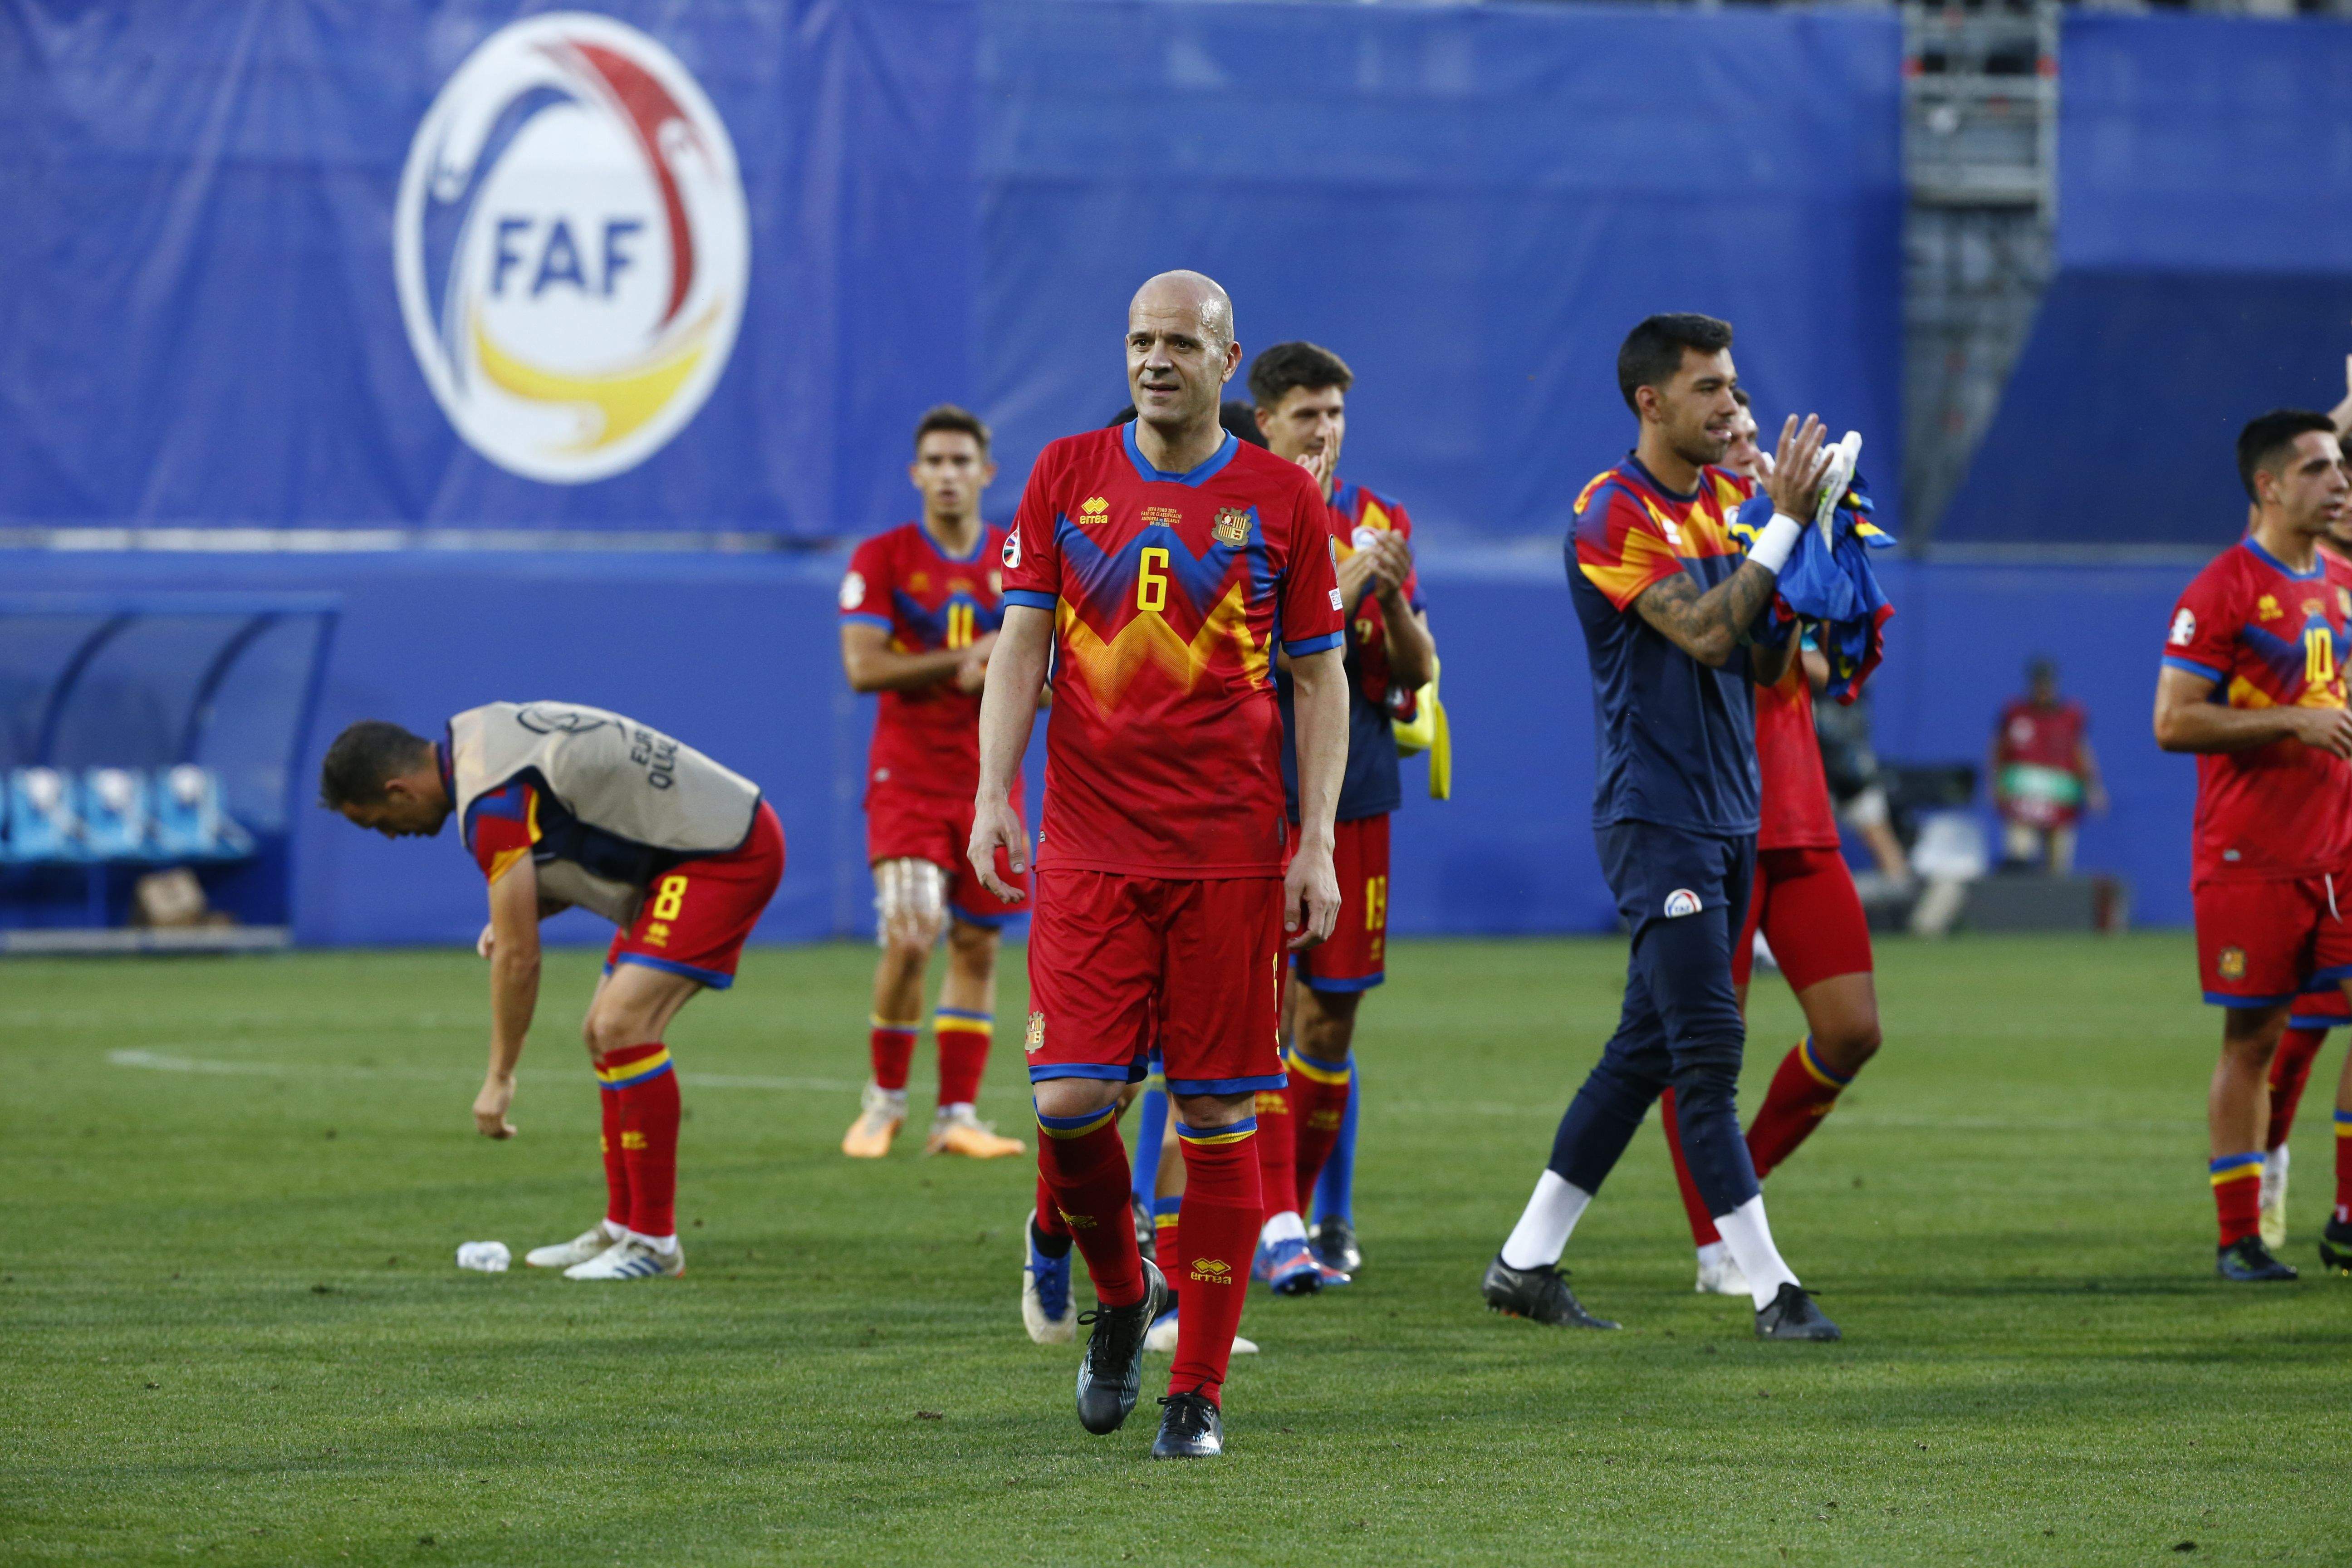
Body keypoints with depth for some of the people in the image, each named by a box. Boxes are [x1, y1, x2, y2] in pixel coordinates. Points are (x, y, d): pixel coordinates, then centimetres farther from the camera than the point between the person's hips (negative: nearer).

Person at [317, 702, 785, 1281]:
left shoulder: (493, 802, -22)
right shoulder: (478, 735, 8)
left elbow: (519, 956, -18)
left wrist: (500, 1077, -9)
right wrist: (518, 914, 5)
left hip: (727, 853, -11)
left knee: (623, 1027, -18)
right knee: (604, 1035, 12)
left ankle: (655, 1243, -12)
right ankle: (622, 1228, 19)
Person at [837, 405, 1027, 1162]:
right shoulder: (882, 559, 0)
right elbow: (863, 667, -9)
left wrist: (1002, 676, -14)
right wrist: (962, 661, -14)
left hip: (990, 780, 3)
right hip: (907, 777, -3)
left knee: (977, 947, 3)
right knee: (909, 935, -16)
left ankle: (957, 1115, 9)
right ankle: (885, 1099, 1)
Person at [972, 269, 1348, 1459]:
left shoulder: (1281, 498, 4)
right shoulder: (1067, 477, 7)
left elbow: (1321, 679, 7)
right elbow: (1021, 643, 5)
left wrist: (1317, 846, -1)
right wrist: (993, 793, -8)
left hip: (1231, 851, -1)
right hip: (1088, 847, 1)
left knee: (1217, 1115, -1)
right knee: (1070, 1098, -11)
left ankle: (1199, 1393, 7)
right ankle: (1118, 1292, 19)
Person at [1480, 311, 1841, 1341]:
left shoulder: (1731, 500, 12)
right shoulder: (1614, 514, -12)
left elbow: (1760, 661, 12)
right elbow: (1704, 634, -21)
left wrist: (1806, 536, -1)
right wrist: (1783, 526, -19)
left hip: (1727, 812, 8)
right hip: (1655, 816, -8)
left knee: (1647, 1048, 10)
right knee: (1708, 1045, -10)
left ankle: (1527, 1263, 17)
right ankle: (1770, 1289, -10)